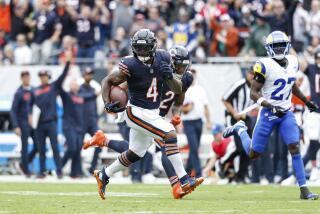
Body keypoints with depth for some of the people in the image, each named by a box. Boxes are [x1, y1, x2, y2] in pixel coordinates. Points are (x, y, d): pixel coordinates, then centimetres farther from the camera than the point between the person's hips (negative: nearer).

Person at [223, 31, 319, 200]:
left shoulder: (292, 62, 3)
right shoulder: (265, 66, -17)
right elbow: (254, 93, -17)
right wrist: (271, 107, -28)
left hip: (286, 113, 4)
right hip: (268, 114, -4)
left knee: (294, 147, -13)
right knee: (253, 154, 8)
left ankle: (303, 189, -11)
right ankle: (240, 129, 39)